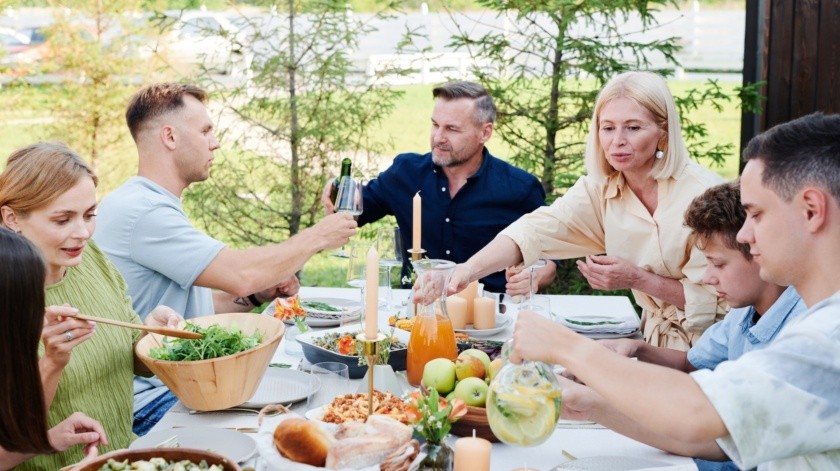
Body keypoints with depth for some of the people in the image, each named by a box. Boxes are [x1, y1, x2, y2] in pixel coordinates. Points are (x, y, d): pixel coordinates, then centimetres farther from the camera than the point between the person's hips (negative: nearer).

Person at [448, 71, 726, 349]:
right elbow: (536, 231, -18)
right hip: (657, 341, 4)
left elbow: (717, 299, -14)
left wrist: (638, 279, -23)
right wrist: (469, 271, -34)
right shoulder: (599, 190, -3)